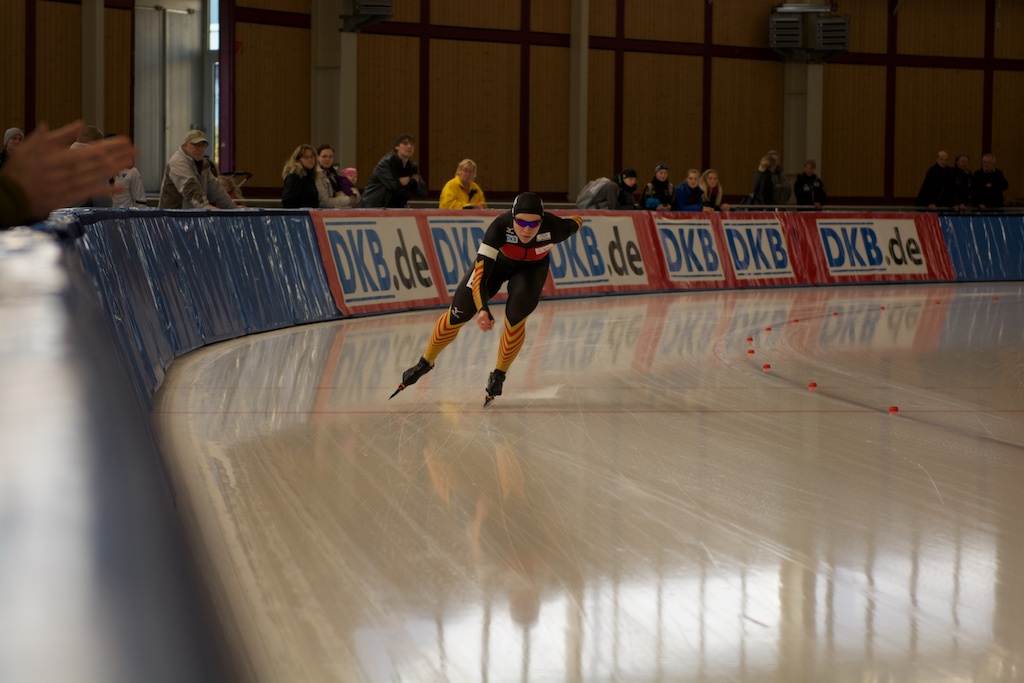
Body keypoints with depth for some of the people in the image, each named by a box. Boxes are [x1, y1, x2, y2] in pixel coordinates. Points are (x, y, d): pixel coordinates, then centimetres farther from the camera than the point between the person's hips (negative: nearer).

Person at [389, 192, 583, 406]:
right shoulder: (500, 226, -41)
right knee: (458, 313, -3)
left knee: (515, 316, -21)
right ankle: (426, 363, 19)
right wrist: (483, 308, -57)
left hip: (533, 266, 0)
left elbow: (576, 222, -12)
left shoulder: (553, 228, -37)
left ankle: (498, 375, 2)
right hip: (498, 260, 0)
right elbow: (481, 270, -45)